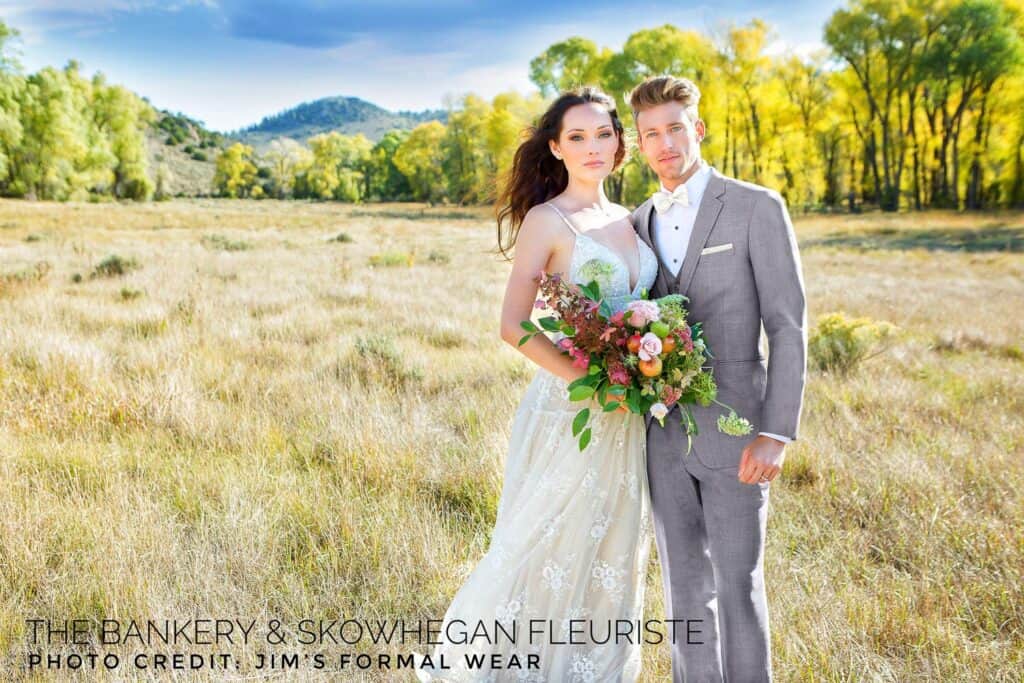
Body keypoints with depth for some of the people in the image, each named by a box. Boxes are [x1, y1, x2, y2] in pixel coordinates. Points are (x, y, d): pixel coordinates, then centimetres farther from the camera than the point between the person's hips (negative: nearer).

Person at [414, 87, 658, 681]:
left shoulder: (629, 221, 10)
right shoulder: (546, 220, -9)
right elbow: (514, 326, -16)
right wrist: (589, 380, -21)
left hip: (626, 416, 6)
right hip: (569, 412, -6)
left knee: (613, 555, 15)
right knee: (550, 550, 4)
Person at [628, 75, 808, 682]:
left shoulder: (758, 207, -6)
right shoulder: (639, 222, 11)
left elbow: (789, 327, -10)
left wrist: (777, 433, -17)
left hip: (733, 428, -5)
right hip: (662, 435, 5)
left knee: (736, 583, 2)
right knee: (685, 583, 12)